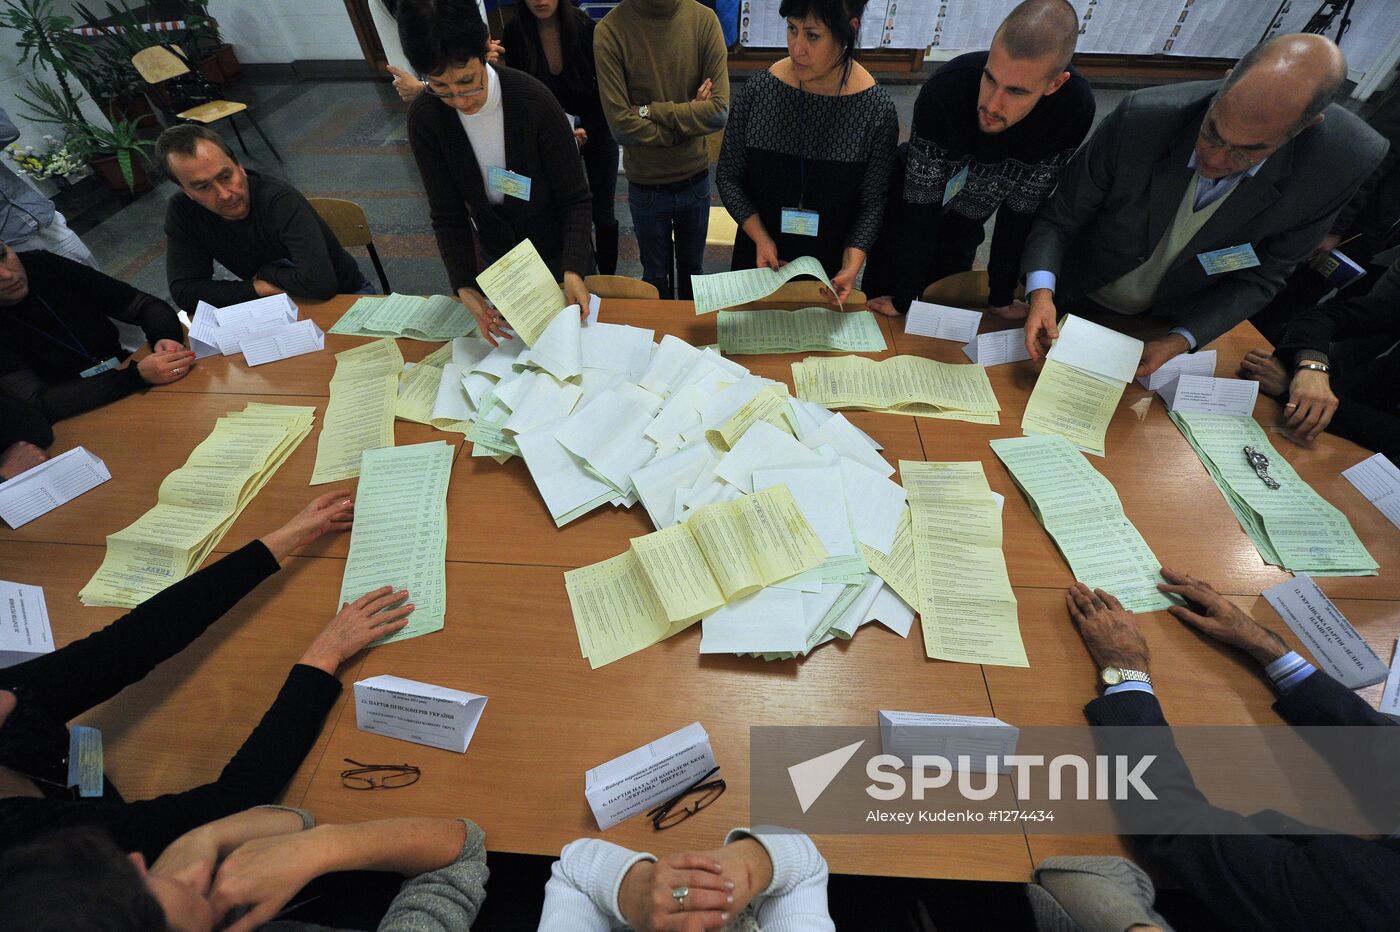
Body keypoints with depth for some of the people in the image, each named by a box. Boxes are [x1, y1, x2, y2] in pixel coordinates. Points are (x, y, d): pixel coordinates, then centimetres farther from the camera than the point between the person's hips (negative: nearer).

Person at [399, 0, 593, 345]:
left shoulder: (533, 100, -25)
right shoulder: (424, 119, -17)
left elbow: (575, 198, -20)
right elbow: (448, 217, -14)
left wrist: (573, 269, -34)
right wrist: (465, 288, -29)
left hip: (560, 253, -2)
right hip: (497, 261, 3)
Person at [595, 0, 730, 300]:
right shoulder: (610, 30, -13)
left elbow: (719, 111, -16)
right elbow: (621, 125, -19)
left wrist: (650, 111, -17)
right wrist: (690, 114, -13)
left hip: (695, 179, 2)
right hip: (646, 185, -1)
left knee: (692, 269, 19)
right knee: (656, 276, 14)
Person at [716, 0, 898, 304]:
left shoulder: (877, 111, -15)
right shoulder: (757, 90, -12)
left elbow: (871, 203, -7)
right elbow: (728, 176, -4)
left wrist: (852, 265, -22)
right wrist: (760, 237, -17)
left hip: (828, 269, -1)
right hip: (760, 257, 1)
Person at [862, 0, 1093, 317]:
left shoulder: (1074, 109, -26)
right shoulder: (946, 89, -34)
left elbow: (1021, 207, -15)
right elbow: (920, 205, -29)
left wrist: (1001, 298, -10)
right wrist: (901, 300, -26)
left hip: (964, 226, 2)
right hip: (906, 213, -2)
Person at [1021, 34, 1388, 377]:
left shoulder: (1340, 166, -22)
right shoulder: (1142, 117, -29)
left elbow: (1257, 278, -12)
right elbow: (1059, 217, -21)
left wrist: (1181, 341, -24)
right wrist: (1041, 292, -38)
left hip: (1166, 324, 2)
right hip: (1074, 303, -1)